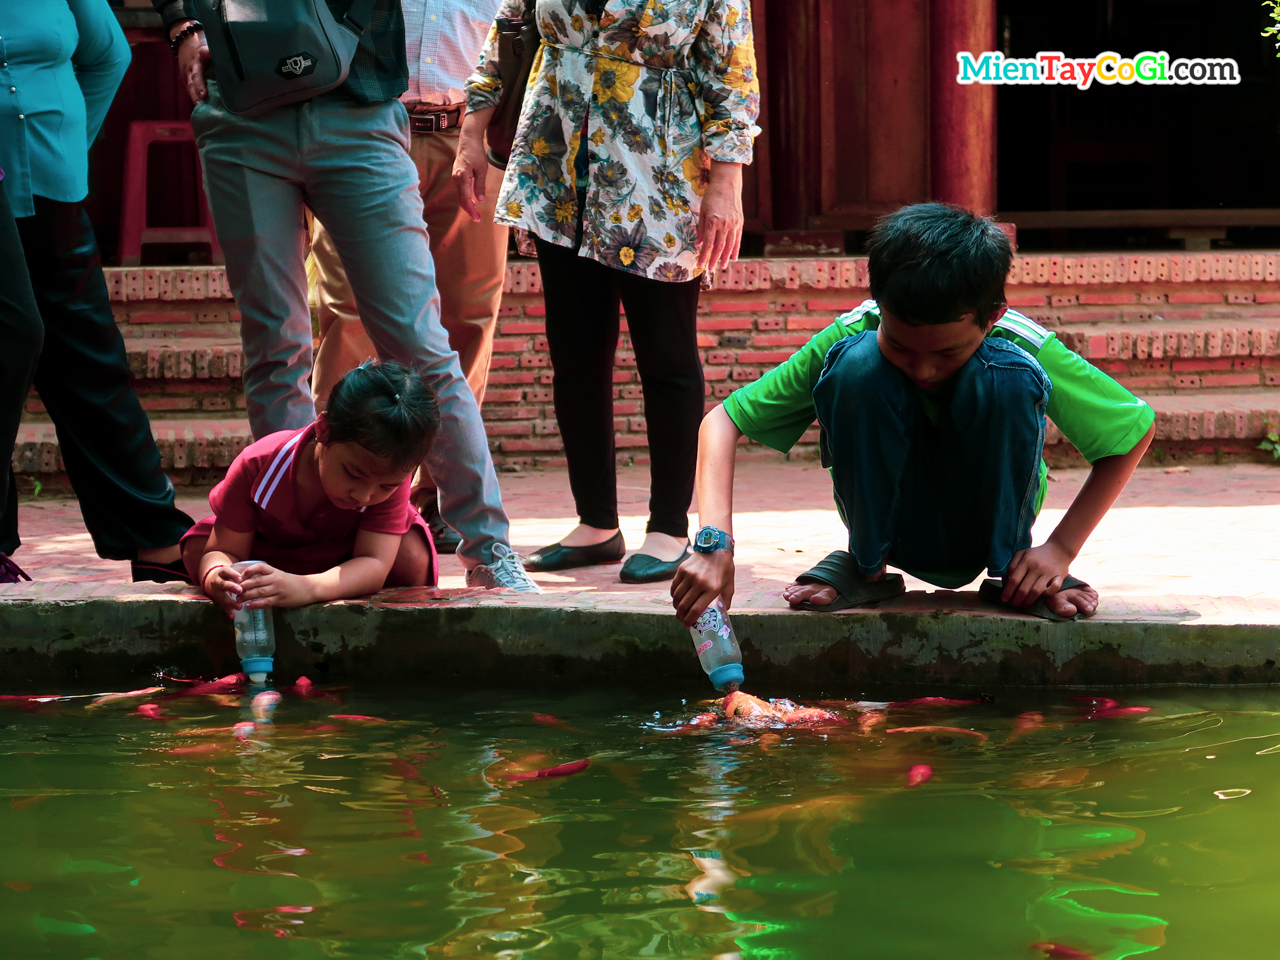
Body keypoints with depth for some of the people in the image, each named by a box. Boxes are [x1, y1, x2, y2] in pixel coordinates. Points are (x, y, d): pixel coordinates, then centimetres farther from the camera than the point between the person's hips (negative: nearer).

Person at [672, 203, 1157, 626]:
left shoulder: (1024, 350, -23)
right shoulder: (851, 338, -22)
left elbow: (1138, 427, -11)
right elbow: (723, 421, -19)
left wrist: (1061, 548, -17)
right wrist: (715, 540, -34)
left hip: (986, 531, 0)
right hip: (891, 525, 0)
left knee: (1005, 376, -31)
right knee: (858, 363, -29)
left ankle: (1009, 570, -10)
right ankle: (865, 565, -9)